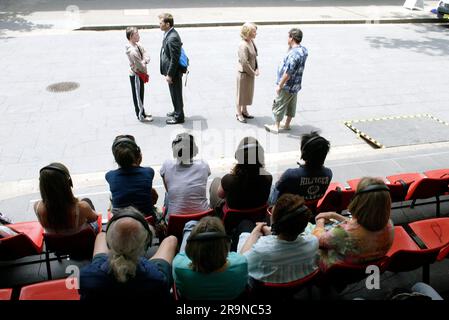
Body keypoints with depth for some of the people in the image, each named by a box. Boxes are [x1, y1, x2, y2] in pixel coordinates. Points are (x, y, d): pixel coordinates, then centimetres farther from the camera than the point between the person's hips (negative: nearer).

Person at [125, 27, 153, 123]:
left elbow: (146, 55, 2)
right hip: (136, 75, -9)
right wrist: (145, 72, -6)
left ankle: (142, 113, 32)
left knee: (140, 95, 19)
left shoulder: (138, 45, 3)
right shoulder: (132, 51, -26)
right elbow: (139, 65, -23)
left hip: (140, 74, 9)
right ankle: (141, 116, 12)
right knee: (138, 96, 2)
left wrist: (145, 61, -19)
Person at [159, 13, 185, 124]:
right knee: (174, 93, 23)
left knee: (176, 94, 6)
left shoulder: (172, 38, -26)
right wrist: (167, 72, 16)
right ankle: (177, 111, 40)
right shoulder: (168, 34, 5)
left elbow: (174, 59, -25)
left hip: (174, 73, -9)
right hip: (171, 71, 9)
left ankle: (179, 117, 20)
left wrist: (169, 74, -20)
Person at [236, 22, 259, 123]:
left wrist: (257, 69, 0)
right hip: (244, 73, -9)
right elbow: (244, 63, -25)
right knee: (241, 93, 7)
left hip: (251, 73, 9)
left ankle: (244, 111, 37)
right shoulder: (243, 45, -25)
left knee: (248, 92, 20)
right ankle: (239, 113, 23)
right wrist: (253, 72, -15)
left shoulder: (251, 41, 3)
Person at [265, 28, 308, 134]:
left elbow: (288, 73, -28)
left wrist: (279, 85, -20)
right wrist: (290, 47, 5)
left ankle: (276, 127, 17)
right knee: (291, 105, 19)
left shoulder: (294, 54, -28)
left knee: (279, 105, 6)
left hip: (287, 86, -9)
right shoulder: (303, 50, 1)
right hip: (295, 85, 9)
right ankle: (287, 125, 33)